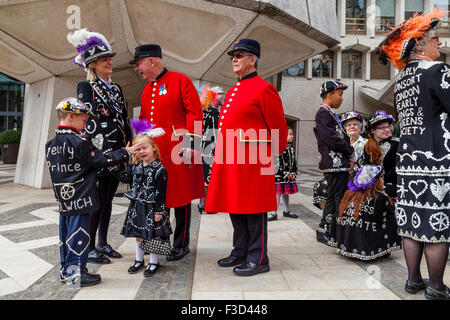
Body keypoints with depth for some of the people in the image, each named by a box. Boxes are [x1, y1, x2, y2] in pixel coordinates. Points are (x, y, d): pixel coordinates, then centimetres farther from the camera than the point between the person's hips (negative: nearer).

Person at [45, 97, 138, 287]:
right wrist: (126, 152, -3)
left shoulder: (51, 144, 8)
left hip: (63, 199, 8)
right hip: (80, 199, -8)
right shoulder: (79, 143, -16)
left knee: (66, 233, 16)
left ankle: (66, 271, 27)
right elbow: (103, 160, -13)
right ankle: (75, 274, 9)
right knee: (79, 234, 0)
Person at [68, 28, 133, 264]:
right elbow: (89, 121, -13)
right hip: (98, 151, -7)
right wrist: (104, 150, -19)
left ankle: (103, 243, 23)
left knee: (108, 198, 12)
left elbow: (124, 119, 17)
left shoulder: (115, 88, 17)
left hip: (117, 151, 7)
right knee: (98, 199, -3)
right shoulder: (86, 87, -3)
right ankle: (90, 248, 9)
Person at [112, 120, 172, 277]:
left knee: (153, 234, 5)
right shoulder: (135, 167, 4)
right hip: (137, 206, 6)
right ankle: (139, 260, 33)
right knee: (138, 234, 16)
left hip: (152, 208, -6)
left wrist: (159, 211, -15)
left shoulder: (159, 169, -14)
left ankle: (154, 262, 20)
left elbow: (160, 192, -15)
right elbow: (126, 178, 16)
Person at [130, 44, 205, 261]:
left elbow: (195, 114, -9)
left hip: (178, 150, -7)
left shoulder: (180, 81, -3)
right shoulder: (147, 90, 18)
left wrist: (190, 144, -16)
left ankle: (181, 245, 16)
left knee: (181, 197, 3)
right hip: (153, 152, 7)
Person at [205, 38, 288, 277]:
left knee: (254, 211, 0)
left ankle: (258, 260, 12)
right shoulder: (233, 91, 19)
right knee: (235, 208, 14)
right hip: (230, 159, 9)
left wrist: (275, 153, 4)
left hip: (252, 160, -8)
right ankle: (240, 252, 29)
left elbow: (278, 127, -5)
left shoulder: (263, 89, -7)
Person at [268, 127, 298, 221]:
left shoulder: (291, 148, 13)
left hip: (289, 175, 7)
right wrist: (286, 174, -15)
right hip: (280, 175, -7)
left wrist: (293, 173, 4)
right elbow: (278, 162, -17)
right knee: (278, 193, -4)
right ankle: (273, 213, 2)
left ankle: (286, 211, 28)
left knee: (286, 193, 16)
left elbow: (294, 161, 16)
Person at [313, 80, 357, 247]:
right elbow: (333, 139, -20)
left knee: (332, 199, 15)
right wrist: (351, 153, -8)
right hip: (335, 164, -11)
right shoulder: (323, 113, -12)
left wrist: (348, 154, 9)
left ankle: (324, 232, 22)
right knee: (341, 201, -6)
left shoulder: (328, 113, 21)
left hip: (334, 165, 11)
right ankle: (334, 236, 2)